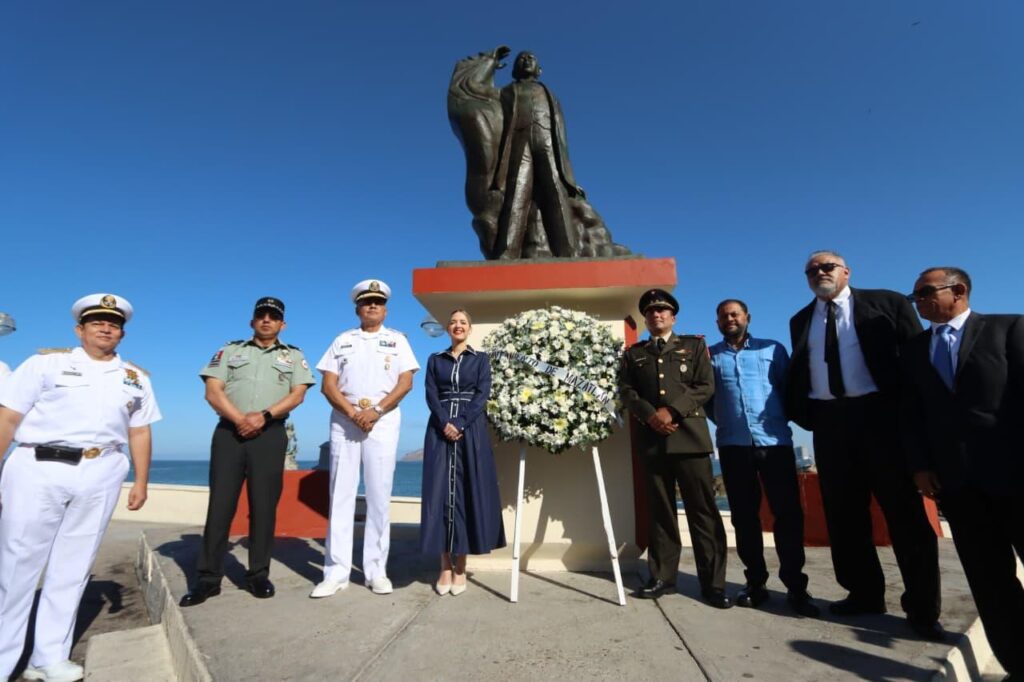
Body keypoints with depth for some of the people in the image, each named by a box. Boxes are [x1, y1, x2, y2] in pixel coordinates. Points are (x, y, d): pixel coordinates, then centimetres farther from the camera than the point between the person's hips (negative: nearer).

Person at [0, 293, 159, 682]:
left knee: (73, 568, 9)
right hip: (38, 469, -2)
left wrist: (141, 481, 8)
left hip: (100, 475, 3)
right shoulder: (46, 362, 4)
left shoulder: (136, 378, 12)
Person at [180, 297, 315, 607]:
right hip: (229, 432, 1)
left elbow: (297, 395, 0)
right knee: (220, 503, 2)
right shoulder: (230, 351, 14)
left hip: (270, 435, 0)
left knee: (264, 505, 2)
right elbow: (212, 391, 2)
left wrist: (264, 416, -15)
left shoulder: (294, 356, 13)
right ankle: (209, 577, 11)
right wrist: (240, 419, -13)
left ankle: (259, 574, 13)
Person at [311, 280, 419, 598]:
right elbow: (328, 384, 4)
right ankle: (336, 572, 11)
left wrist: (376, 411, -13)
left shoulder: (397, 340, 10)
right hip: (344, 422, 2)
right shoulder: (342, 341, 13)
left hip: (383, 423, -1)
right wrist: (352, 413, -11)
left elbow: (405, 382, -1)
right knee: (341, 495, 3)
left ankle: (376, 571, 11)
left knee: (379, 497, 2)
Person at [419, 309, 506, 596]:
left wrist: (461, 425, -14)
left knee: (468, 492, -1)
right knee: (441, 492, -1)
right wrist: (445, 424, -14)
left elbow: (483, 395, -2)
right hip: (441, 431, 1)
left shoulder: (480, 359, 9)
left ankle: (460, 567, 9)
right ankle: (445, 566, 8)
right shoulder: (435, 360, 13)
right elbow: (431, 395, 3)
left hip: (472, 431, -1)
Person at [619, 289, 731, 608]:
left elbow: (706, 386, 2)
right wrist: (650, 415, -10)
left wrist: (672, 411, -11)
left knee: (702, 509, -2)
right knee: (660, 510, 6)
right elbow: (626, 391, 7)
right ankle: (662, 576, 15)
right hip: (652, 438, 2)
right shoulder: (633, 353, 17)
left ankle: (713, 582, 6)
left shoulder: (694, 346, 13)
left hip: (689, 435, -1)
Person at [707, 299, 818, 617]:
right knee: (744, 516, 6)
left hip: (775, 441, 0)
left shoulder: (773, 349, 10)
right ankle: (755, 582, 18)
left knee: (788, 512, -1)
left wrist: (780, 417, 0)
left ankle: (795, 586, 11)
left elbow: (790, 388, 8)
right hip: (733, 445, 1)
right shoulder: (710, 355, 10)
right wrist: (723, 421, 0)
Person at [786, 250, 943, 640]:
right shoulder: (801, 320, 14)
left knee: (904, 509, 2)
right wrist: (803, 414, 3)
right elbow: (797, 371, 15)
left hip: (881, 414, -3)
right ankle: (865, 594, 24)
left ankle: (921, 607, 16)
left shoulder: (886, 303, 5)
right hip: (829, 422, 4)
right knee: (843, 513, 9)